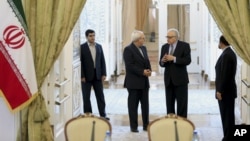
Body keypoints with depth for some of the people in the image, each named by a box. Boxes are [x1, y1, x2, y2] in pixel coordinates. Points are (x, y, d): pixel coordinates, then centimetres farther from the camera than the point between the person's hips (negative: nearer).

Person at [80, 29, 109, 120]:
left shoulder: (99, 46, 8)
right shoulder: (82, 47, -5)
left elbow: (102, 61, 9)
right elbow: (80, 62, -8)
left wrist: (103, 74, 2)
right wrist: (82, 76, -13)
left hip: (97, 75, 4)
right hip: (86, 76, -4)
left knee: (100, 96, 5)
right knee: (86, 97, 4)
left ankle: (103, 115, 10)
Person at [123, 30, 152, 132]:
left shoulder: (143, 48, 15)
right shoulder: (128, 49, -9)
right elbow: (129, 66, -17)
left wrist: (149, 70, -3)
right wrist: (142, 72, -19)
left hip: (144, 82, 7)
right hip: (134, 82, -7)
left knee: (145, 104, 8)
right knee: (133, 105, 1)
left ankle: (146, 125, 14)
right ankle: (133, 126, 7)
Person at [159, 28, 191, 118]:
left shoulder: (184, 46, -5)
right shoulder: (164, 47, 10)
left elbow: (187, 60, -15)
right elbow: (161, 63, 12)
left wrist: (174, 58, -23)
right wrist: (162, 61, -12)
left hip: (180, 79, -5)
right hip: (168, 80, 5)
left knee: (181, 104, -1)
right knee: (169, 104, 9)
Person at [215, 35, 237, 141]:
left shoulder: (226, 55, -19)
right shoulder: (229, 53, 12)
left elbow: (225, 75, -22)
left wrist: (219, 91, -18)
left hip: (225, 92, -10)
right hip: (228, 90, 10)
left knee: (227, 116, -4)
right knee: (227, 115, 13)